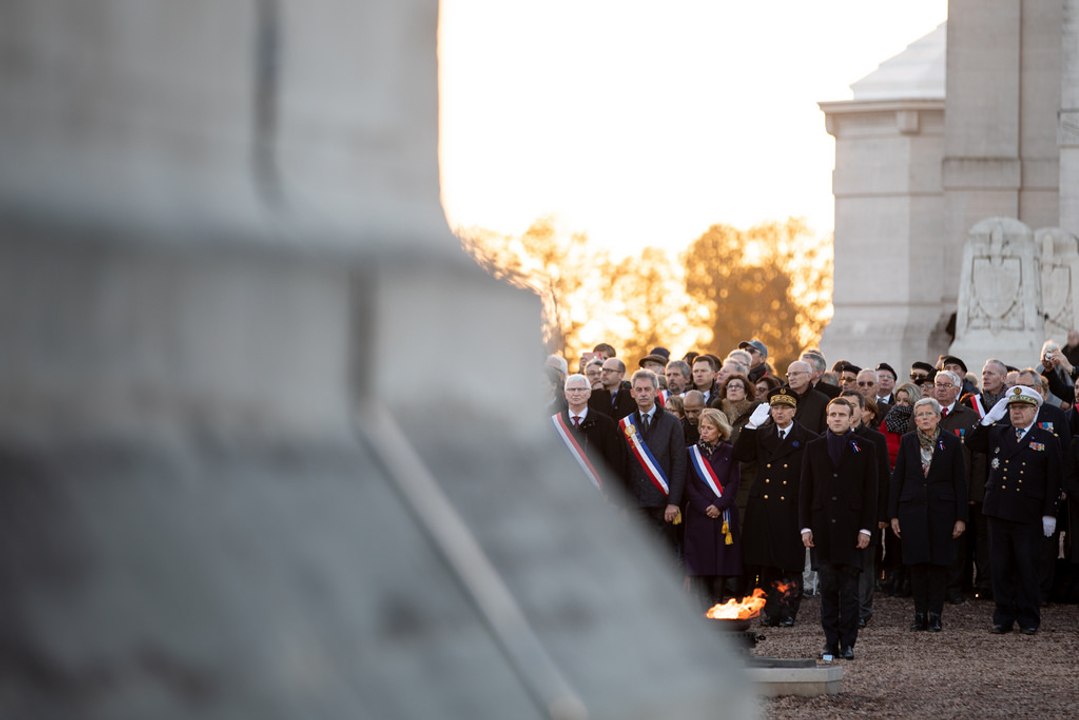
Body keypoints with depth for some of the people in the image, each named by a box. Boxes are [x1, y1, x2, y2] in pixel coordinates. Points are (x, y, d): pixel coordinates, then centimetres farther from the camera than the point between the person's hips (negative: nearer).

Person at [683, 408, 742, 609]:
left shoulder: (729, 453, 8)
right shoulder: (691, 453, 7)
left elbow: (733, 483, 3)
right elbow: (688, 485, 2)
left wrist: (719, 506, -10)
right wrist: (705, 508, -9)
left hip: (724, 515, 0)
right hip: (698, 516, 0)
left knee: (722, 564, -3)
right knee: (699, 563, -6)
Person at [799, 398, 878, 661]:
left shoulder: (864, 448, 5)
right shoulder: (814, 447, 11)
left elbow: (870, 491, 3)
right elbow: (805, 489, 10)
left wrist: (866, 528, -5)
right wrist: (805, 527, 2)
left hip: (851, 528, -2)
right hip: (823, 528, 2)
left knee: (849, 588, -2)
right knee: (827, 588, 2)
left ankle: (848, 643, 1)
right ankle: (830, 642, 6)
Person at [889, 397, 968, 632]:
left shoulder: (951, 443, 0)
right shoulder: (907, 441, 4)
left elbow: (960, 481, 1)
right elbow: (897, 478, 6)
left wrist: (961, 517, -3)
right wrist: (894, 514, 2)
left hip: (942, 510, -1)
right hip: (912, 509, 1)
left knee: (939, 563, -1)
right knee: (916, 563, 1)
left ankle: (935, 615, 5)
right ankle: (920, 614, 9)